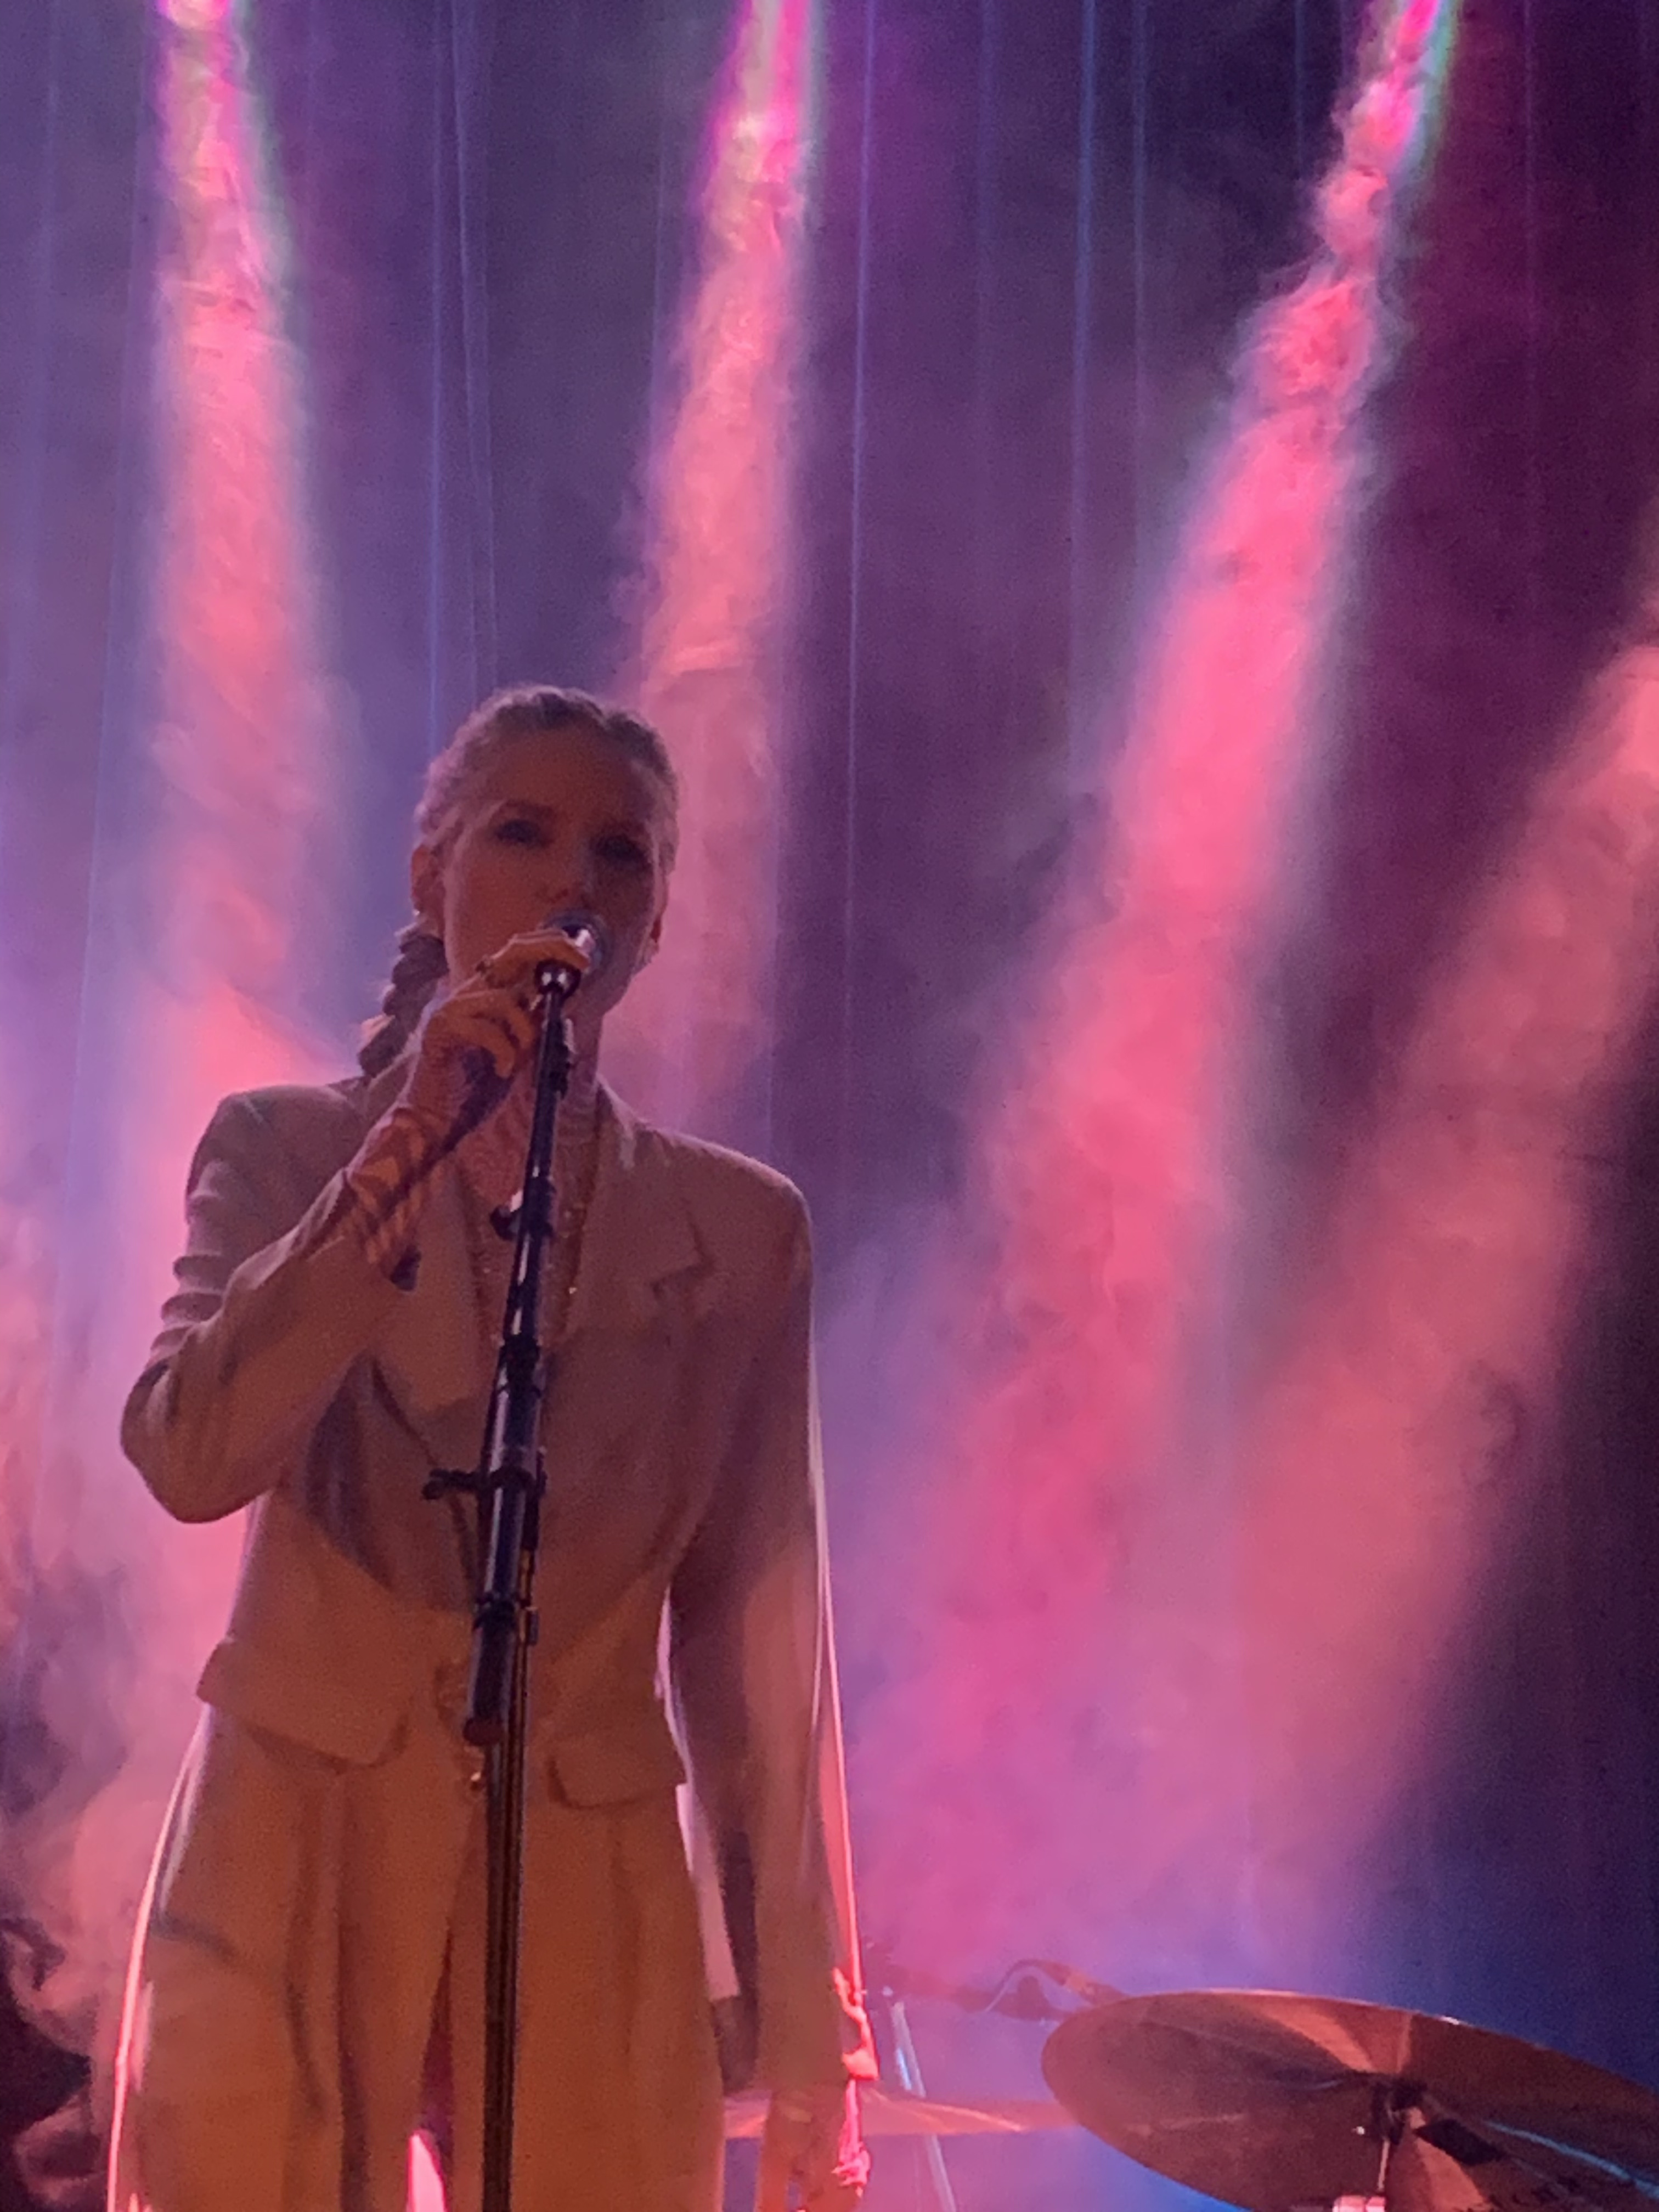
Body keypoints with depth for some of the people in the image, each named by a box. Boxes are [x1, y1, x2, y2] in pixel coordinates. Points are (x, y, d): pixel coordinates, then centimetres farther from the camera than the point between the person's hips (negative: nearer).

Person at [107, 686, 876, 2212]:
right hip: (292, 1872, -1)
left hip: (590, 1908, 1)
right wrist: (409, 1148, -19)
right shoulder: (282, 1152, 2)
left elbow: (755, 1643, 3)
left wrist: (804, 2045, 1)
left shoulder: (740, 1231, 4)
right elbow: (187, 1460, -15)